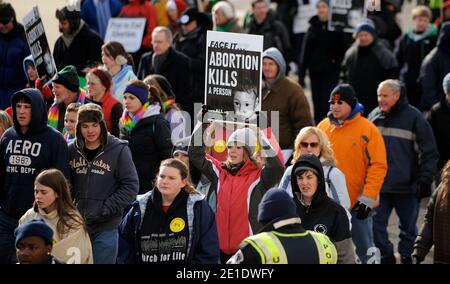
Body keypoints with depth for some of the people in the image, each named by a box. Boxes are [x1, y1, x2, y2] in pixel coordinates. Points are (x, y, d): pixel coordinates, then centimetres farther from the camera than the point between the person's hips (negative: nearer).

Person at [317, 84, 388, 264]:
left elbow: (378, 166, -9)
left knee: (364, 249, 2)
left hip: (357, 204, -4)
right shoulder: (323, 127, 7)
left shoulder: (367, 129, -7)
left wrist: (367, 199, -14)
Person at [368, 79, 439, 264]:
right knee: (376, 224, 2)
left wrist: (425, 180, -11)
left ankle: (407, 257, 25)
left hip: (407, 187, -3)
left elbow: (430, 153, -5)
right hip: (379, 185, 3)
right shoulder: (374, 116, 6)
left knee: (408, 227, 9)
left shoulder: (414, 118, -7)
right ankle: (386, 257, 19)